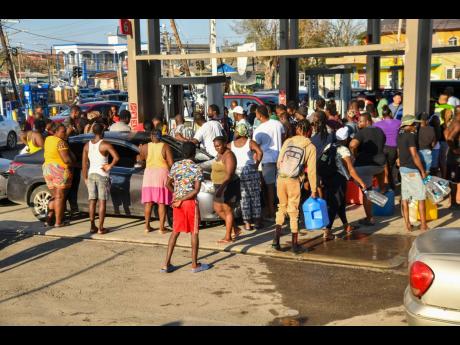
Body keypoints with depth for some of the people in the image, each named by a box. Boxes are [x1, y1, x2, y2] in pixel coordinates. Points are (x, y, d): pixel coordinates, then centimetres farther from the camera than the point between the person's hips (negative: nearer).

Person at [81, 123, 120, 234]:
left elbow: (84, 163, 7)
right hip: (102, 175, -5)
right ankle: (101, 228, 0)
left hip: (91, 174, 5)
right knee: (102, 202, 0)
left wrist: (85, 178, 13)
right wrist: (109, 166, -10)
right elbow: (116, 157, -25)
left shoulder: (87, 145, 5)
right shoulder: (105, 145, -11)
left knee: (92, 201, 10)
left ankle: (92, 226, 13)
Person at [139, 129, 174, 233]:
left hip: (149, 174, 2)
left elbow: (141, 159, 16)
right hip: (162, 174, -2)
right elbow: (171, 163, -9)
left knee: (148, 202, 11)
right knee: (162, 203, 2)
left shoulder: (145, 147, 0)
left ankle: (147, 226, 14)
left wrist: (140, 150, 32)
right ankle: (162, 228, 1)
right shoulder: (165, 147, -6)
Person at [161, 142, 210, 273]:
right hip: (191, 203, -4)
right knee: (194, 233, 7)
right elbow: (196, 190, -17)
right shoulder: (197, 169, -9)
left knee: (175, 231, 12)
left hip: (177, 202, 4)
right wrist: (181, 200, -14)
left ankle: (167, 264, 9)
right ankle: (195, 265, 13)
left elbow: (168, 184, 8)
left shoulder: (175, 165, 3)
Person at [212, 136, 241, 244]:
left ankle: (228, 237, 6)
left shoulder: (228, 155, -20)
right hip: (221, 186, 10)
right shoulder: (220, 154, 10)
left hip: (228, 186, -10)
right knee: (218, 209, 13)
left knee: (227, 211, -2)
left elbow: (229, 174, -28)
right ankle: (235, 229, 21)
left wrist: (222, 186, -39)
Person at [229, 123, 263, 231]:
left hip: (238, 172, 2)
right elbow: (260, 152, -16)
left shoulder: (231, 144, 9)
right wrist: (257, 164, -5)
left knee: (244, 198, 6)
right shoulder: (250, 142, 0)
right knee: (255, 196, 6)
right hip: (250, 171, -2)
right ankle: (257, 222, 9)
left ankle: (247, 223, 6)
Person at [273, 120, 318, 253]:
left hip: (281, 178, 2)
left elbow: (278, 162, 9)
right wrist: (313, 190, 5)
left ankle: (276, 239, 7)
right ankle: (295, 244, 14)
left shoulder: (288, 141, 7)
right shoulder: (310, 147, 2)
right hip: (294, 181, -2)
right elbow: (311, 171, 0)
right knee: (293, 212, 9)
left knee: (282, 208, 18)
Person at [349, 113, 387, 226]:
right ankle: (382, 189, 51)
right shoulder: (379, 131, 8)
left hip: (364, 165, -6)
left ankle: (369, 218, 7)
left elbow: (352, 145, -30)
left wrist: (355, 155, -12)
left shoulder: (362, 132, -14)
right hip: (380, 163, 6)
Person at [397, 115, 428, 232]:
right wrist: (422, 171, -13)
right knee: (421, 197, -1)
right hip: (412, 169, -8)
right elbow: (414, 155, -18)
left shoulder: (400, 136, 10)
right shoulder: (411, 135, -14)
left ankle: (407, 224, 9)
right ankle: (423, 225, 0)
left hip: (402, 168, 8)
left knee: (405, 197, 7)